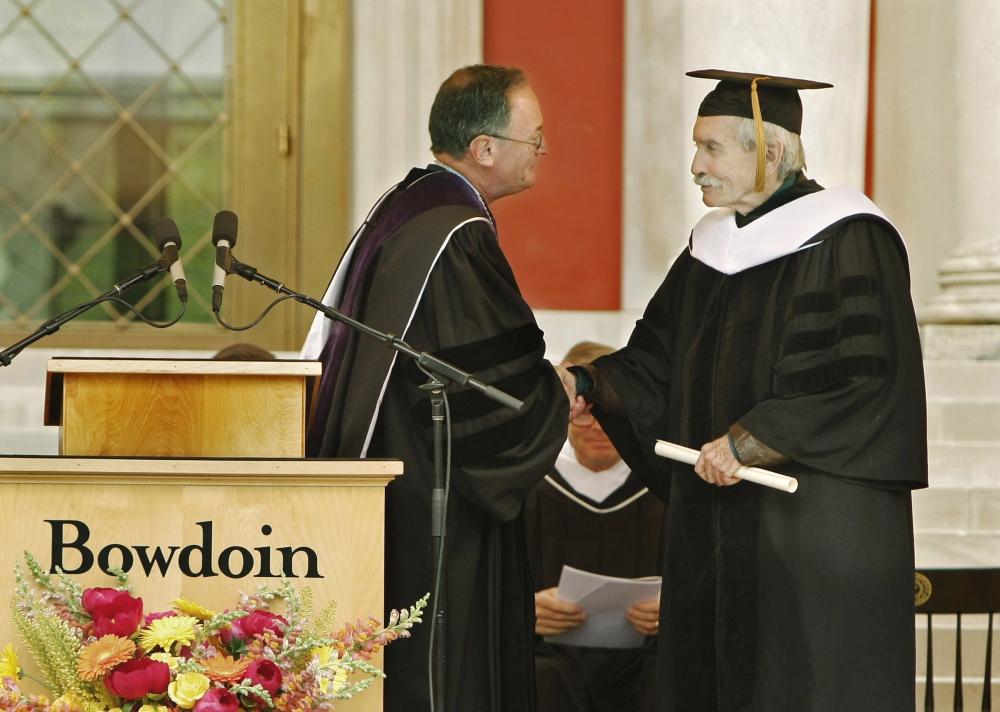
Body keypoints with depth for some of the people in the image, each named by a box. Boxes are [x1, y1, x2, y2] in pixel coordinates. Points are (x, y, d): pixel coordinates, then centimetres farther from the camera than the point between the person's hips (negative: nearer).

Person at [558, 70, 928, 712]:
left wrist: (752, 441, -21)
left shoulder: (847, 244, -10)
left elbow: (866, 386, -18)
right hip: (720, 537, 8)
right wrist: (584, 385, -3)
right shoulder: (713, 249, 14)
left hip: (818, 527, -7)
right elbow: (656, 367, 15)